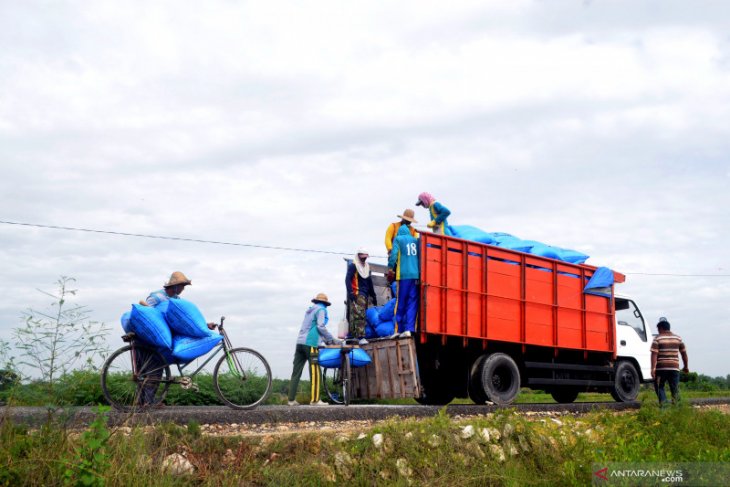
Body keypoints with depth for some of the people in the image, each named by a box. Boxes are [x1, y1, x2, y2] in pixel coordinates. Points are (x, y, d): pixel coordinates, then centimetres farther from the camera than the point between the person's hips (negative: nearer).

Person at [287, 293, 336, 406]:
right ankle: (315, 400, -9)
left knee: (296, 372, 5)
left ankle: (291, 399, 5)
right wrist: (331, 339, -1)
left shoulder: (310, 310, 23)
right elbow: (321, 326, -11)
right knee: (315, 373, -6)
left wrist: (325, 340, 27)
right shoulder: (321, 310, 0)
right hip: (311, 344, -8)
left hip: (300, 343, 8)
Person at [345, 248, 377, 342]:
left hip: (365, 295, 8)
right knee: (359, 315, -17)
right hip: (357, 294, -8)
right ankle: (360, 337, -23)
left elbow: (370, 282, 29)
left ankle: (353, 335, 5)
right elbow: (348, 280, -10)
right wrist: (351, 293, -20)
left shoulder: (367, 267, 23)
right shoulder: (353, 266, -1)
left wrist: (373, 296, 27)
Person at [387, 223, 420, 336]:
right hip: (416, 275, 3)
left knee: (400, 303, 3)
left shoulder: (398, 239, 5)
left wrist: (390, 267, 4)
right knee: (412, 303, 1)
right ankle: (409, 329, -9)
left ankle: (400, 330, 2)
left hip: (403, 275, -3)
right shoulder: (415, 240, 17)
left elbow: (394, 254, -7)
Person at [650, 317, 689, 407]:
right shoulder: (678, 338, 10)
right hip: (674, 368, 3)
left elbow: (654, 354, -12)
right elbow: (684, 353, 13)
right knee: (675, 389, 10)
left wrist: (653, 368, -15)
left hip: (661, 368, -3)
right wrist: (686, 366, 22)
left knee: (659, 387, 8)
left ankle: (663, 404, -7)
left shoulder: (658, 339, -4)